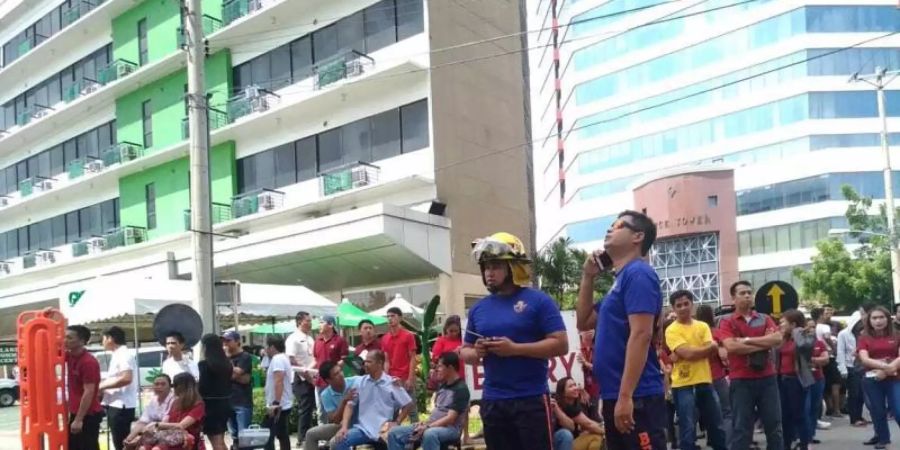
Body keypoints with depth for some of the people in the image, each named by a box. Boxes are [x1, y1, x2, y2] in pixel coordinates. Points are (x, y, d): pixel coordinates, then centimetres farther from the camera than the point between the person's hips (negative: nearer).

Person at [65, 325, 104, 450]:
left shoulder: (89, 362, -19)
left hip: (88, 416, -9)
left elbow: (89, 393, -22)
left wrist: (79, 419, -23)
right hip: (75, 413, 9)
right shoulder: (70, 356, 6)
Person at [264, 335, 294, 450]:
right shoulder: (282, 358, 17)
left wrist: (275, 404, -29)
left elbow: (279, 382, -26)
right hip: (284, 405, 11)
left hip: (278, 406, -11)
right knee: (283, 435, 12)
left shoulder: (277, 359, -16)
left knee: (266, 436, -10)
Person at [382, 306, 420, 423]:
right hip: (392, 378, 4)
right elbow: (386, 360, 10)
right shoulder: (385, 338, 10)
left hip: (406, 378, -4)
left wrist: (410, 379, -11)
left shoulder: (408, 336, -3)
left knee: (411, 408, 2)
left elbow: (412, 358, -5)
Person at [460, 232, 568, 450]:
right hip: (492, 402, 6)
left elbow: (560, 344, -10)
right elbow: (465, 351, 19)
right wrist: (476, 352, -6)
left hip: (531, 399, -5)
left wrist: (515, 348, -18)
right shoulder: (478, 308, 12)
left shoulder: (538, 301, -4)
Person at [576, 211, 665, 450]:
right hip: (615, 397, 10)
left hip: (636, 398, -10)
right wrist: (588, 277, 16)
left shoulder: (638, 274, -10)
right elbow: (584, 322, 26)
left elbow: (641, 335, -20)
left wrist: (625, 396, -24)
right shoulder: (622, 279, 19)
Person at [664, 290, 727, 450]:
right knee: (688, 430, -3)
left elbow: (713, 351, -4)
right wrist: (709, 347, -5)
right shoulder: (672, 330, -4)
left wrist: (687, 354, -16)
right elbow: (687, 353, -17)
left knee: (716, 427, 12)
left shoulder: (703, 326, 10)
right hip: (683, 385, -5)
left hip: (704, 382, 5)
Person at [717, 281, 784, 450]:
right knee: (741, 428, 1)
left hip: (767, 378, 3)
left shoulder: (764, 319, 11)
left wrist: (747, 340, -13)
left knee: (774, 424, 9)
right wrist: (764, 344, -10)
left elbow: (778, 339, -6)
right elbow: (731, 346, -16)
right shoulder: (727, 322, 0)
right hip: (741, 380, -3)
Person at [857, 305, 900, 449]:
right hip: (872, 380, 1)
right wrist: (885, 366, -25)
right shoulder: (864, 338, 2)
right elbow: (864, 359, -11)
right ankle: (882, 438, 26)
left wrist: (887, 370, -19)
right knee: (878, 411, 9)